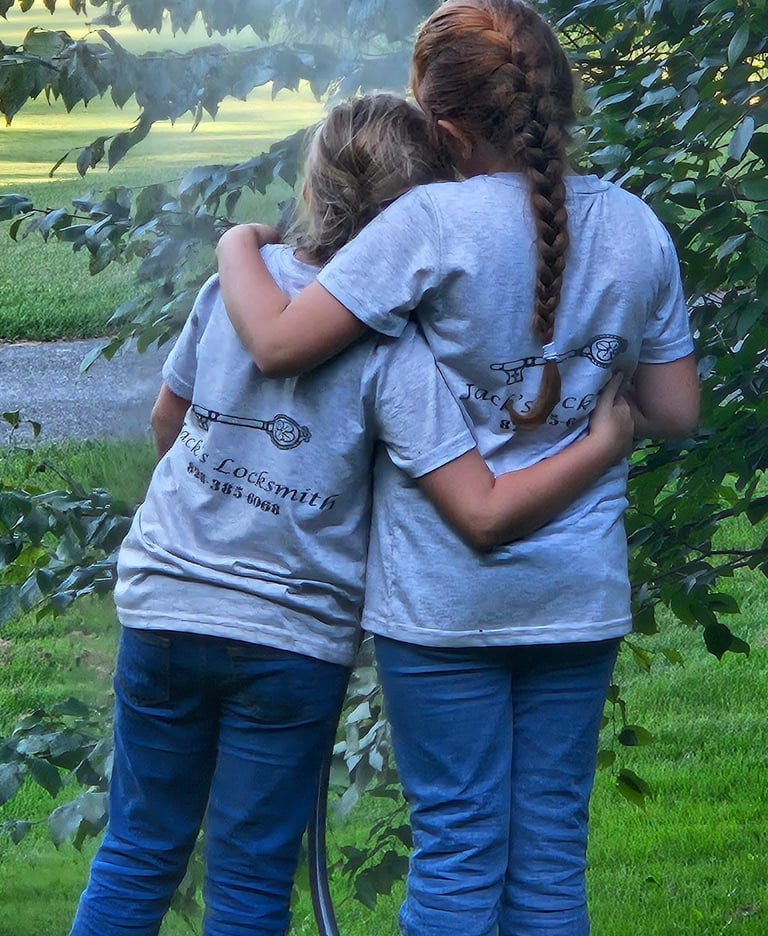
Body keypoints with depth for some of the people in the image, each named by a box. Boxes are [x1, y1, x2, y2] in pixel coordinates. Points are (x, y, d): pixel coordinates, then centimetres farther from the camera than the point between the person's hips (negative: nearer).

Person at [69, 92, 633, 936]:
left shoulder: (237, 281, -5)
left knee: (138, 852, 16)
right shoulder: (393, 350, -17)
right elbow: (485, 515, -23)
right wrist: (605, 445, -12)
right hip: (292, 640, -3)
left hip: (164, 610, 3)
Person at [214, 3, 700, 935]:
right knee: (551, 848, 10)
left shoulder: (434, 222, -16)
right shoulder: (637, 229, 1)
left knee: (458, 851, 4)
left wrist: (238, 246, 1)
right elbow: (674, 412, 7)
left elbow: (278, 342, -17)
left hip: (444, 598, -4)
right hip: (581, 589, 4)